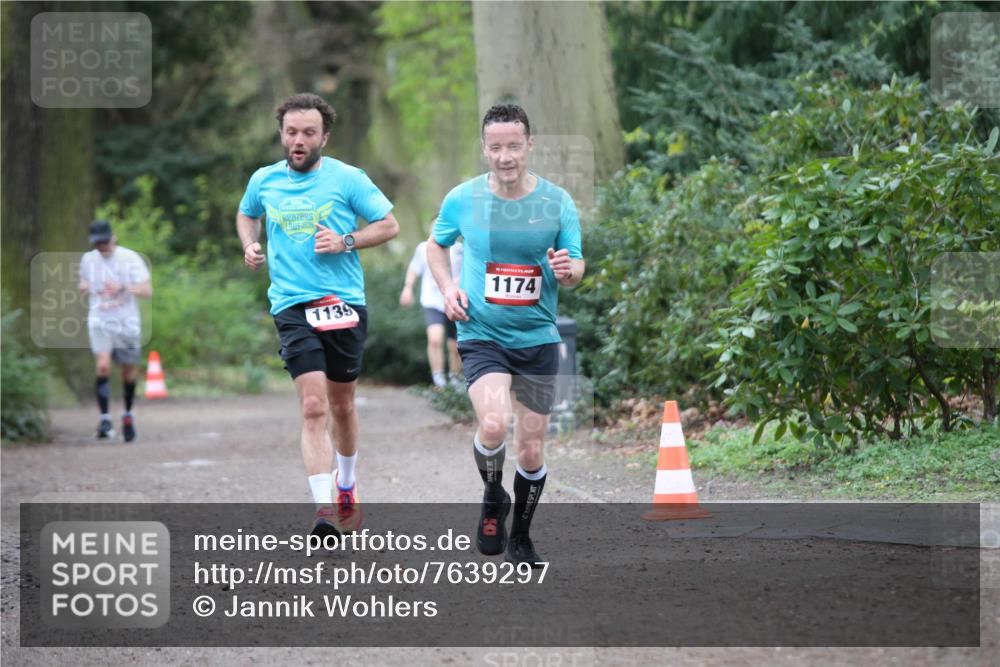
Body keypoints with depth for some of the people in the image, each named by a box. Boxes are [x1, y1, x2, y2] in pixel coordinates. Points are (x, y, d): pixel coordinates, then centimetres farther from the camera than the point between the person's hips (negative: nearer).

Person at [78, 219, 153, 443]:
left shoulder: (130, 258, -6)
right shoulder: (88, 259, 6)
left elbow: (147, 290, -10)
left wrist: (123, 288, -26)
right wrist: (83, 288, -1)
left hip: (127, 323, -1)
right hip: (99, 322, 1)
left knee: (129, 372, 10)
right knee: (103, 365, -21)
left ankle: (128, 415, 34)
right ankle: (105, 419, -20)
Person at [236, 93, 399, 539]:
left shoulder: (347, 179, -1)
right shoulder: (264, 180, 7)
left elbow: (388, 225, 4)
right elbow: (246, 214, 28)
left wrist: (345, 242, -10)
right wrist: (250, 246, 9)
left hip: (344, 303, 0)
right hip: (292, 306, 0)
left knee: (341, 406, 13)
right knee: (313, 408, -15)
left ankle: (346, 486, 39)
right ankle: (324, 509, -21)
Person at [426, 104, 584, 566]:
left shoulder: (556, 202, -4)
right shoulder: (463, 199, -4)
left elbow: (577, 270, 2)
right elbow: (437, 245, 15)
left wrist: (568, 269, -22)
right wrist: (447, 287, -3)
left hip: (538, 338, 2)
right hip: (481, 334, -1)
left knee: (531, 451, 6)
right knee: (494, 424, -26)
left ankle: (520, 538, 29)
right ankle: (493, 498, 4)